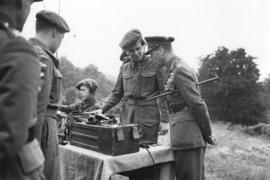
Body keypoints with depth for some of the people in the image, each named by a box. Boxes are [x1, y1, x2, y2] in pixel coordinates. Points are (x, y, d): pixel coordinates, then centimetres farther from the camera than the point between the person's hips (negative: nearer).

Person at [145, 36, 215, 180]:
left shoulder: (180, 71, -16)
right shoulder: (174, 70, 15)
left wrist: (207, 134, -11)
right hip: (183, 137, 10)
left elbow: (197, 104, -18)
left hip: (188, 138, -10)